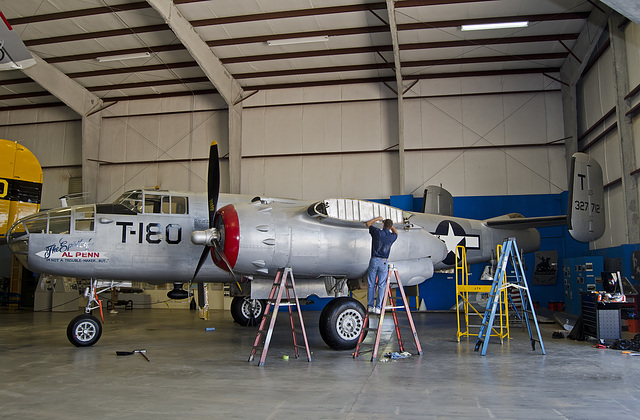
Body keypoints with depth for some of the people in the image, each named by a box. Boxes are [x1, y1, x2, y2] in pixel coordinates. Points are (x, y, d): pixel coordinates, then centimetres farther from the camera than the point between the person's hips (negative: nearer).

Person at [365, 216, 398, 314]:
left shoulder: (377, 232, -6)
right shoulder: (392, 236, 1)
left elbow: (368, 224, 14)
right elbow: (396, 233, 30)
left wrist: (377, 218, 27)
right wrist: (390, 225, 37)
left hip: (374, 261, -1)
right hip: (383, 262, 1)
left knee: (371, 285, 7)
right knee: (381, 285, 5)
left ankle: (370, 306, 8)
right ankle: (378, 307, 2)